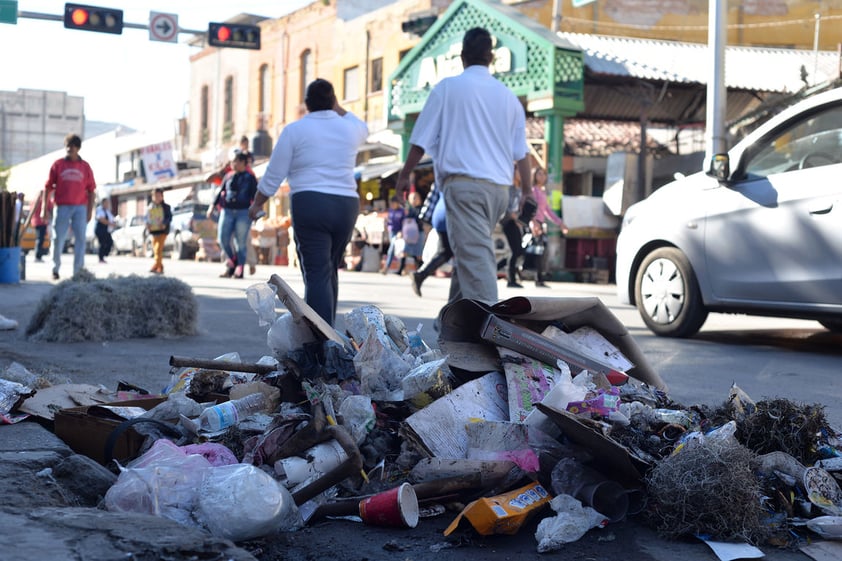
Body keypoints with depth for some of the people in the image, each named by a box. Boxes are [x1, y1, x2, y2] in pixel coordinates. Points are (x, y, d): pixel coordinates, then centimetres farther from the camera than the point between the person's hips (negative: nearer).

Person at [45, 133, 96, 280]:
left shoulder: (85, 167, 7)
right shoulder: (58, 165, 6)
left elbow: (91, 190, 8)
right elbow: (48, 187, 6)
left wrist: (90, 211, 1)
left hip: (80, 207, 0)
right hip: (61, 207, 0)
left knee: (80, 239, -3)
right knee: (58, 239, 3)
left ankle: (78, 271, 2)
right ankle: (55, 269, 20)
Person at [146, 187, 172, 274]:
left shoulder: (166, 207, 1)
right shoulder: (150, 207, 10)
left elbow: (169, 217, -1)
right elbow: (147, 217, 14)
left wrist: (165, 224, -18)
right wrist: (147, 224, -7)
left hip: (162, 231, -5)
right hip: (153, 231, 5)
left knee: (158, 249, -16)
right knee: (155, 250, 7)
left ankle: (155, 266, -20)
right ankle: (160, 268, 15)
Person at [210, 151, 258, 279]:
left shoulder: (250, 178, 4)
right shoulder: (228, 176, 13)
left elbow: (255, 195, 1)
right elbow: (221, 192, 17)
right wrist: (213, 206, 10)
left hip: (243, 213, -3)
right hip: (227, 211, 4)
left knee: (241, 242, -3)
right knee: (223, 239, -4)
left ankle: (239, 270, 4)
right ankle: (232, 263, 17)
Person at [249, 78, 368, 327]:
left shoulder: (294, 130, 0)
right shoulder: (350, 129, 11)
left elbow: (274, 174, 3)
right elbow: (363, 129, 39)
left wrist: (257, 203, 16)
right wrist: (337, 108, 34)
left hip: (310, 203, -4)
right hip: (347, 206, 4)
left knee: (316, 274, -9)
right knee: (330, 271, 16)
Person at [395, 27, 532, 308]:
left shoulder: (448, 87, 2)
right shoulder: (508, 96, 14)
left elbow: (422, 140, 2)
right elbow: (521, 151, 14)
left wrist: (404, 174, 13)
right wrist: (528, 193, 20)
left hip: (464, 184, -5)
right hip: (499, 187, 6)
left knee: (475, 258, -12)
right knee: (470, 253, 19)